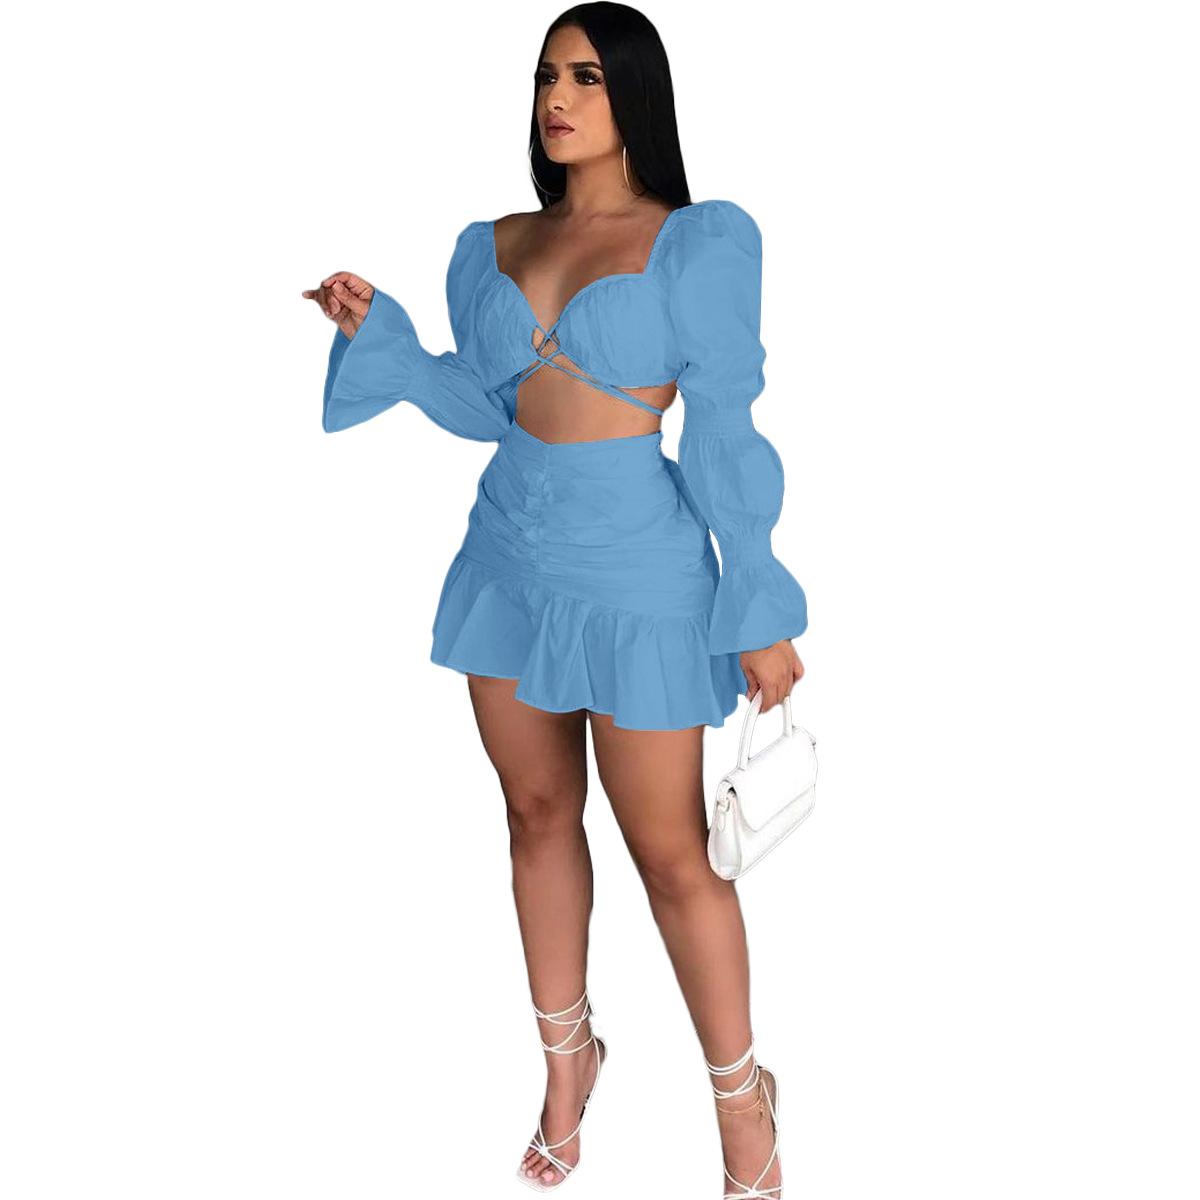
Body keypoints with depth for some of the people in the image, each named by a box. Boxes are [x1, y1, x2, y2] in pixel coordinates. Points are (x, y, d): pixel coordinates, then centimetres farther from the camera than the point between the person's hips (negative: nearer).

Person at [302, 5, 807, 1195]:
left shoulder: (697, 242, -6)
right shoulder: (492, 248, 9)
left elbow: (724, 429, -9)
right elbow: (485, 406, 12)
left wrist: (762, 608, -10)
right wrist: (379, 331, 0)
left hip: (637, 571, -5)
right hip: (510, 556, 6)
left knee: (669, 852, 1)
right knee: (538, 814, 15)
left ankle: (741, 1102, 22)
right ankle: (567, 1060, 35)